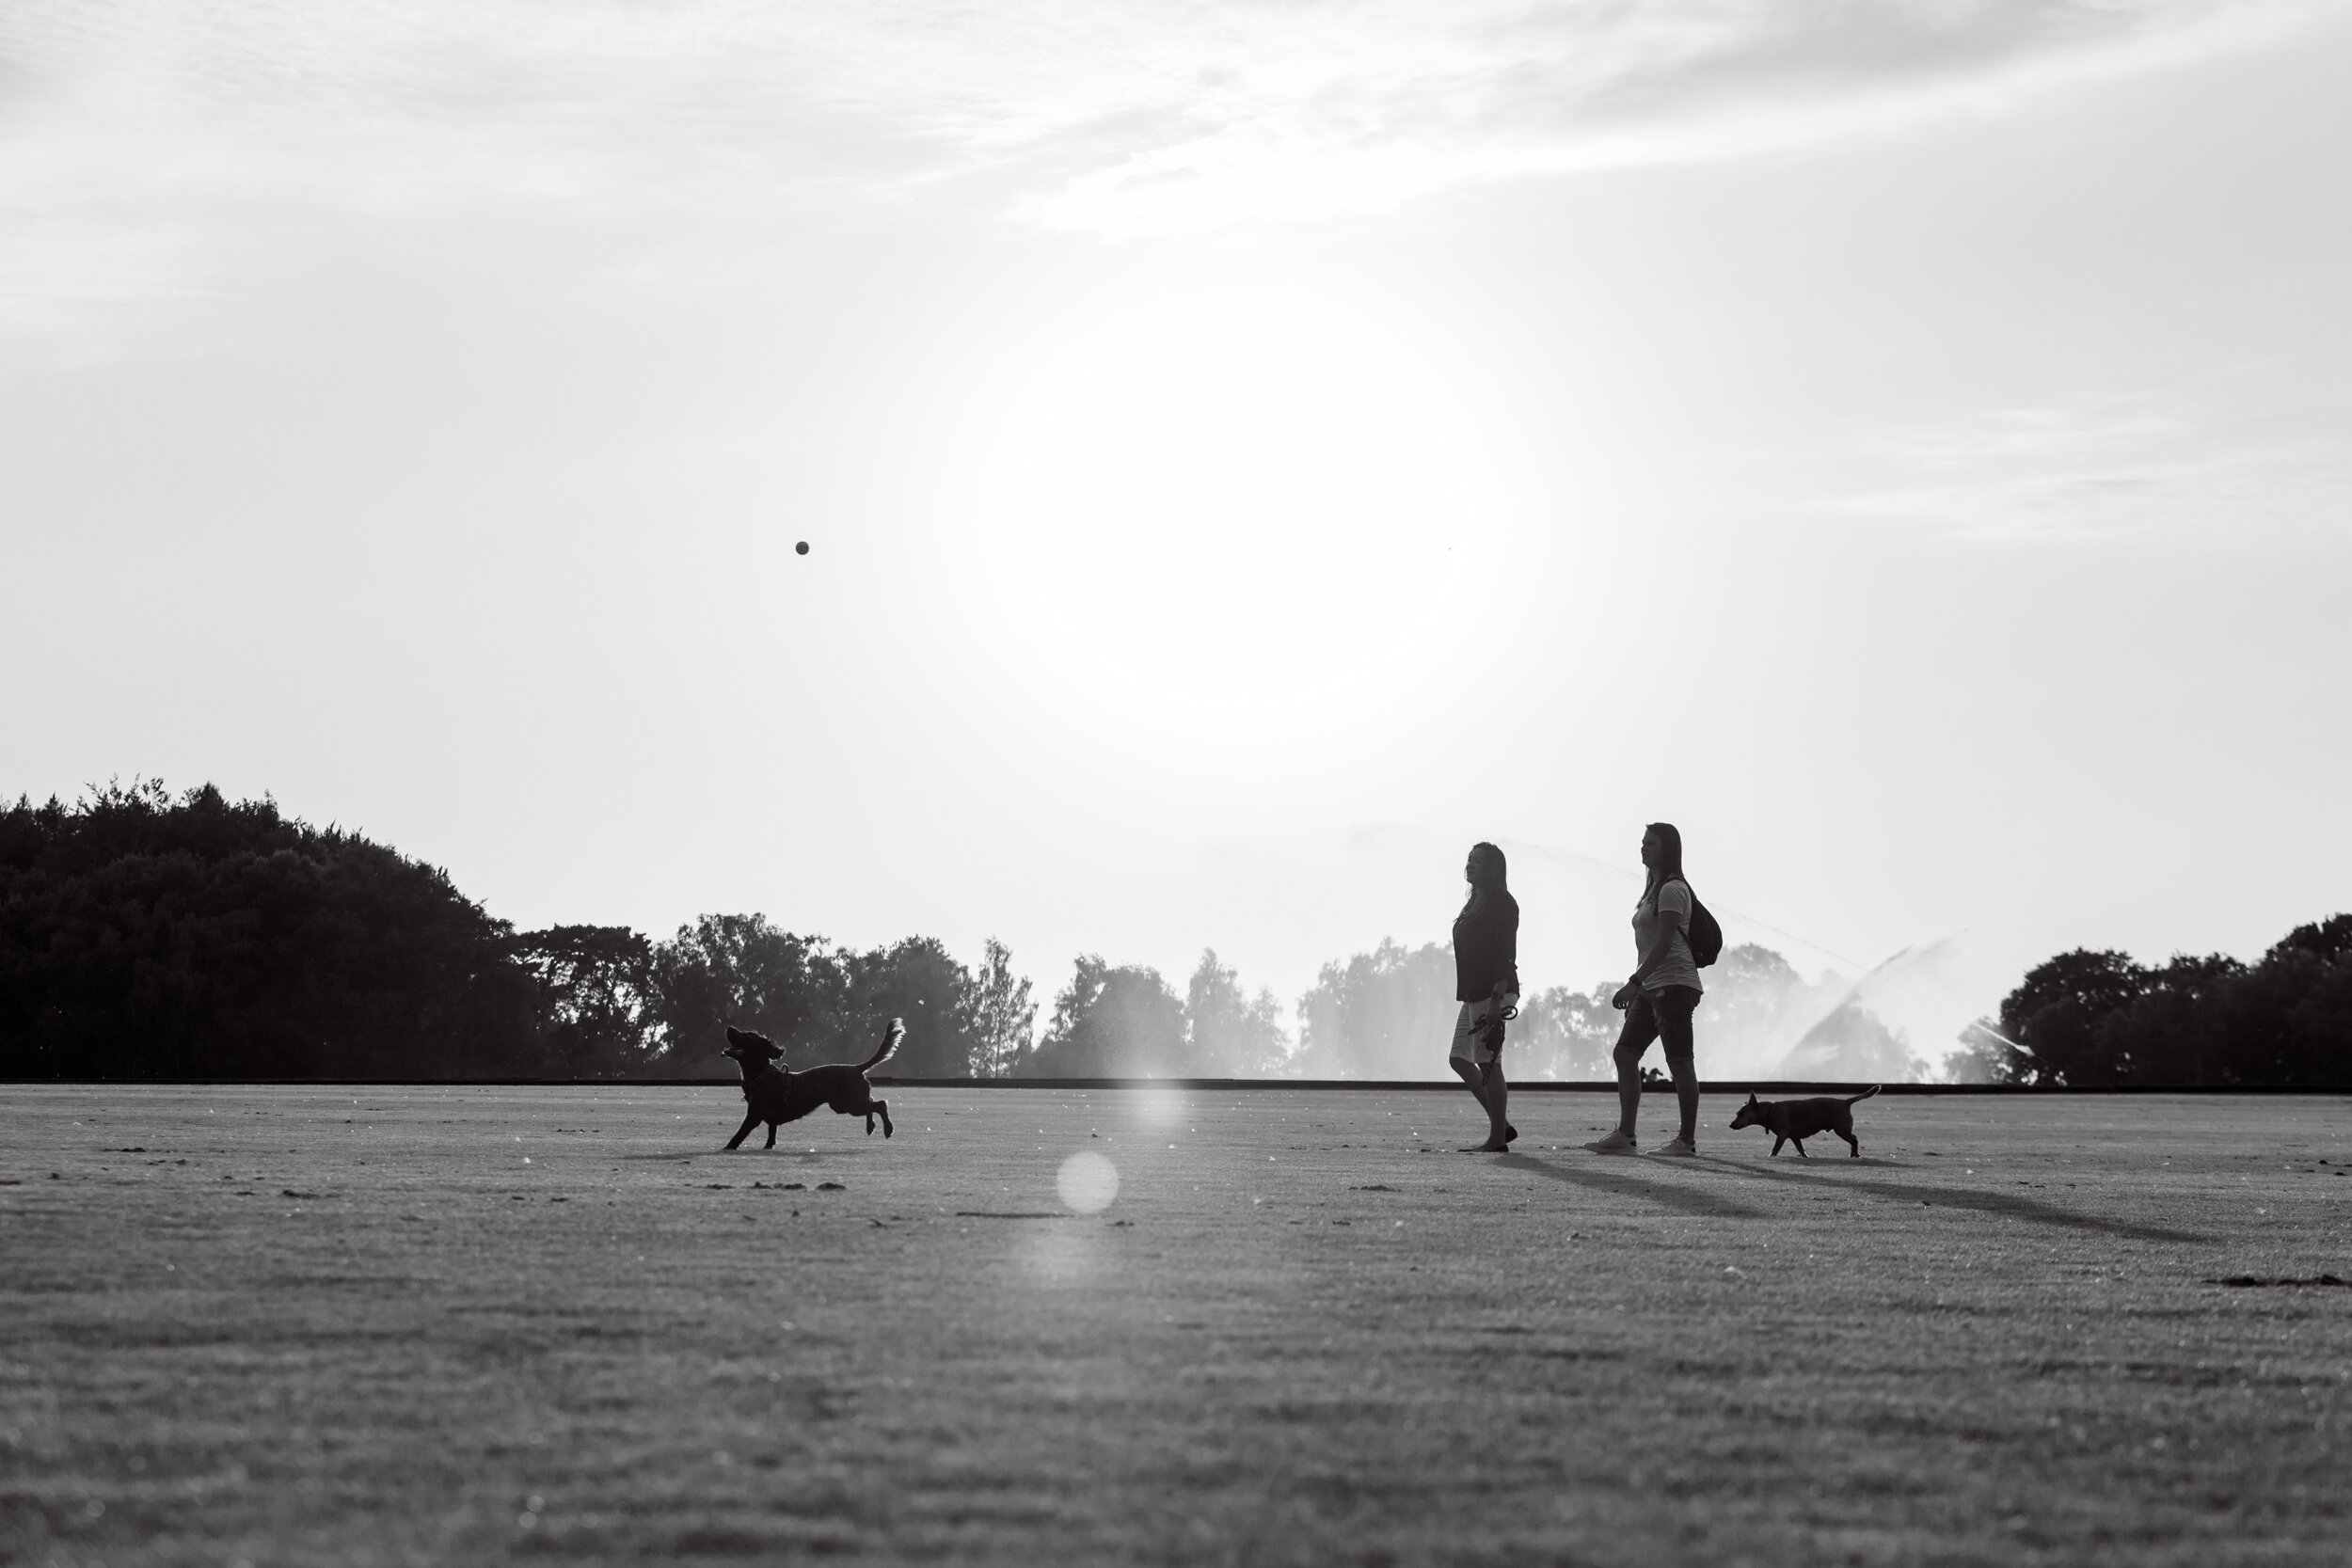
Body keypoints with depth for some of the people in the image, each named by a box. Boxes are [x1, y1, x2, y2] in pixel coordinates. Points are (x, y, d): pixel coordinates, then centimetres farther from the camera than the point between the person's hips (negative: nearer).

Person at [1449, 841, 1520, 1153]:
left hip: (1492, 992, -10)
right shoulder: (1475, 903, 18)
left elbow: (1505, 955, -18)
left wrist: (1497, 1000, -24)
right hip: (1473, 993, 10)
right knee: (1460, 1057, 11)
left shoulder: (1501, 903, -11)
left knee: (1488, 1063, -9)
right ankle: (1501, 1125, 16)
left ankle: (1497, 1139, -4)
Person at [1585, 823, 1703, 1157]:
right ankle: (1624, 1135, -1)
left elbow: (1664, 944, -19)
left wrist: (1634, 983, -24)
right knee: (1625, 1052, 2)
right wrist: (1637, 986, 19)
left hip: (1674, 983, -10)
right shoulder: (1655, 889, 20)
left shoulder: (1672, 890, -10)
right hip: (1653, 987, 10)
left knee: (1679, 1061, -8)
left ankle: (1687, 1140, -5)